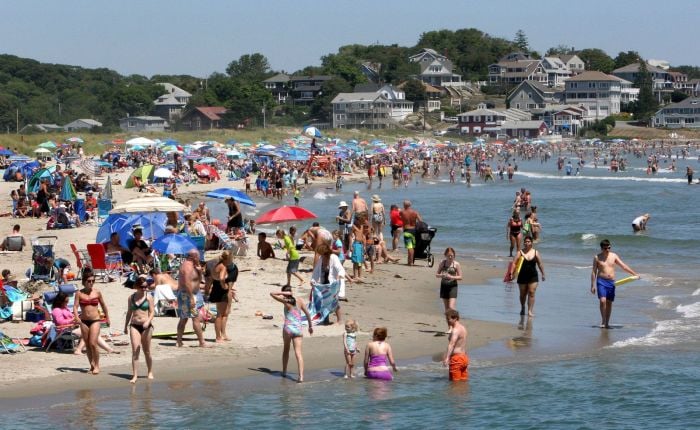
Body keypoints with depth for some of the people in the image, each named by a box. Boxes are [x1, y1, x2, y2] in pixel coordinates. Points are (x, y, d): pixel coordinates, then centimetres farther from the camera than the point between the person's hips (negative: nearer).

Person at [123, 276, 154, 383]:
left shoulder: (148, 297, -1)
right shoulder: (131, 298, 7)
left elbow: (152, 312, -5)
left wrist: (148, 321, -22)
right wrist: (126, 326, 17)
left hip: (146, 326, -1)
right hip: (134, 325, 1)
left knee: (147, 351, 9)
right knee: (135, 350, -10)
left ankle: (150, 372, 28)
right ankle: (134, 375, -12)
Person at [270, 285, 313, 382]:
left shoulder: (285, 301, -3)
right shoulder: (299, 301, 5)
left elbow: (272, 294, 4)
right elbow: (307, 314, 8)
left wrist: (283, 293, -4)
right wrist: (310, 326, 19)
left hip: (288, 328, -2)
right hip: (299, 329, 2)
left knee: (286, 349, 22)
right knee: (298, 352, -4)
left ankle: (284, 371, 32)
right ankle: (301, 376, -17)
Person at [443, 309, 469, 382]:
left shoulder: (456, 330, -17)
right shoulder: (463, 328, 15)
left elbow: (451, 344, -32)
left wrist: (447, 358, -44)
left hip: (457, 358, -10)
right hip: (464, 357, 10)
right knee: (463, 380, 15)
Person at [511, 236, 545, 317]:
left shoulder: (535, 252, 3)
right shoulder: (520, 252, -2)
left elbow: (540, 264, 9)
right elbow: (514, 263, -8)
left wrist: (543, 274, 10)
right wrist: (512, 273, -19)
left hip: (533, 277, 0)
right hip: (522, 276, 0)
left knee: (531, 293, -10)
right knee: (523, 294, 11)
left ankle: (530, 311, -10)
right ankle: (522, 308, 34)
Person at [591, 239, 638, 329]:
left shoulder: (614, 256, 7)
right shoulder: (597, 258, 0)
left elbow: (623, 266, 7)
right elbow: (594, 272, 1)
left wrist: (634, 274, 1)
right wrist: (593, 285, -4)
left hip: (611, 282, 3)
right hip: (601, 281, -3)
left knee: (609, 303, 6)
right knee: (602, 301, -17)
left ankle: (607, 323, 14)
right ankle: (603, 321, -5)